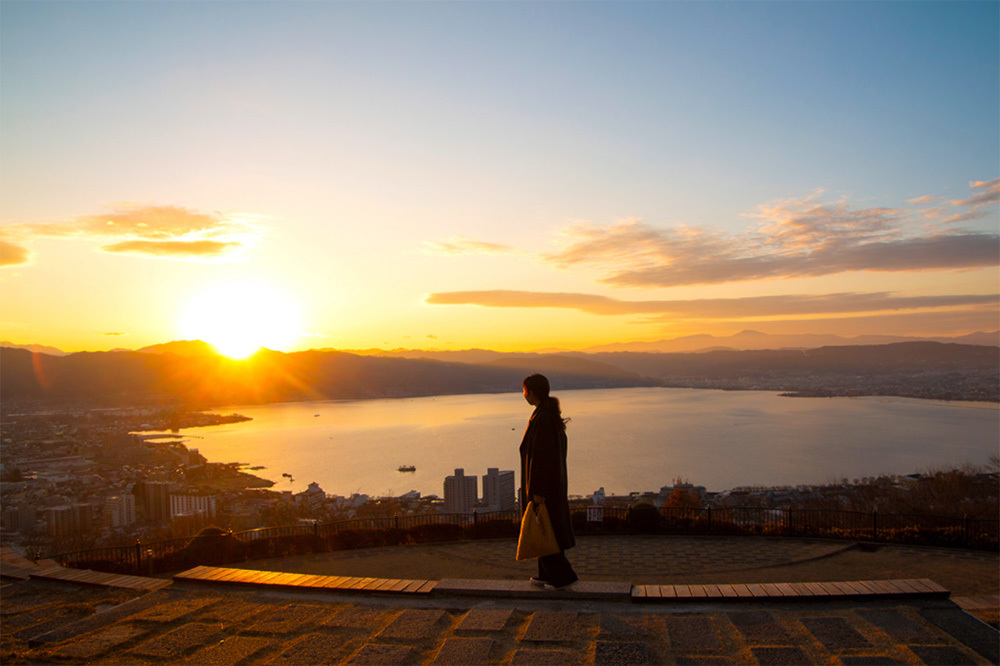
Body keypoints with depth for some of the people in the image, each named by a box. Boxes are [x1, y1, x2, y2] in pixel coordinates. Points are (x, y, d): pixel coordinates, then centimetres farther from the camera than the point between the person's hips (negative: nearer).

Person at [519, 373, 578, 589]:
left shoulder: (542, 419, -24)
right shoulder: (552, 415, 6)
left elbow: (542, 455, -25)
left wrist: (537, 490, -22)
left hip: (543, 482, -10)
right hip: (554, 479, 10)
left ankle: (563, 575, 11)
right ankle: (548, 574, 27)